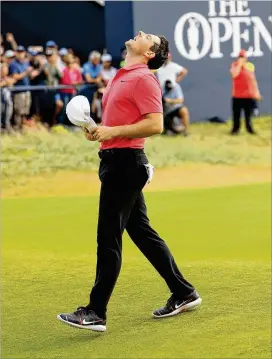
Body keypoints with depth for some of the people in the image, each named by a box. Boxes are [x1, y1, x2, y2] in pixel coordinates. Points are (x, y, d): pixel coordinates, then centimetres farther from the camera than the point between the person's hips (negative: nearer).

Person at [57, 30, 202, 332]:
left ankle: (96, 313, -4)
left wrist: (113, 132, -19)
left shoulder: (143, 78, -11)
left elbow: (155, 124, -20)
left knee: (108, 238, -7)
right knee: (141, 232, 13)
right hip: (115, 161, 10)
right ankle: (183, 293, 22)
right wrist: (98, 131, 8)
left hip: (125, 163, -10)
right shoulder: (120, 77, 18)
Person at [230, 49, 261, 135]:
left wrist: (256, 92, 12)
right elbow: (234, 74, -22)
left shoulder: (250, 66, 10)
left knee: (248, 114, 5)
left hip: (249, 95, 2)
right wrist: (239, 64, -17)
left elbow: (253, 80, 15)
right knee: (236, 113, -2)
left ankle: (249, 128, 15)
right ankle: (235, 129, 7)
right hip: (237, 95, -2)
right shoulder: (235, 65, -1)